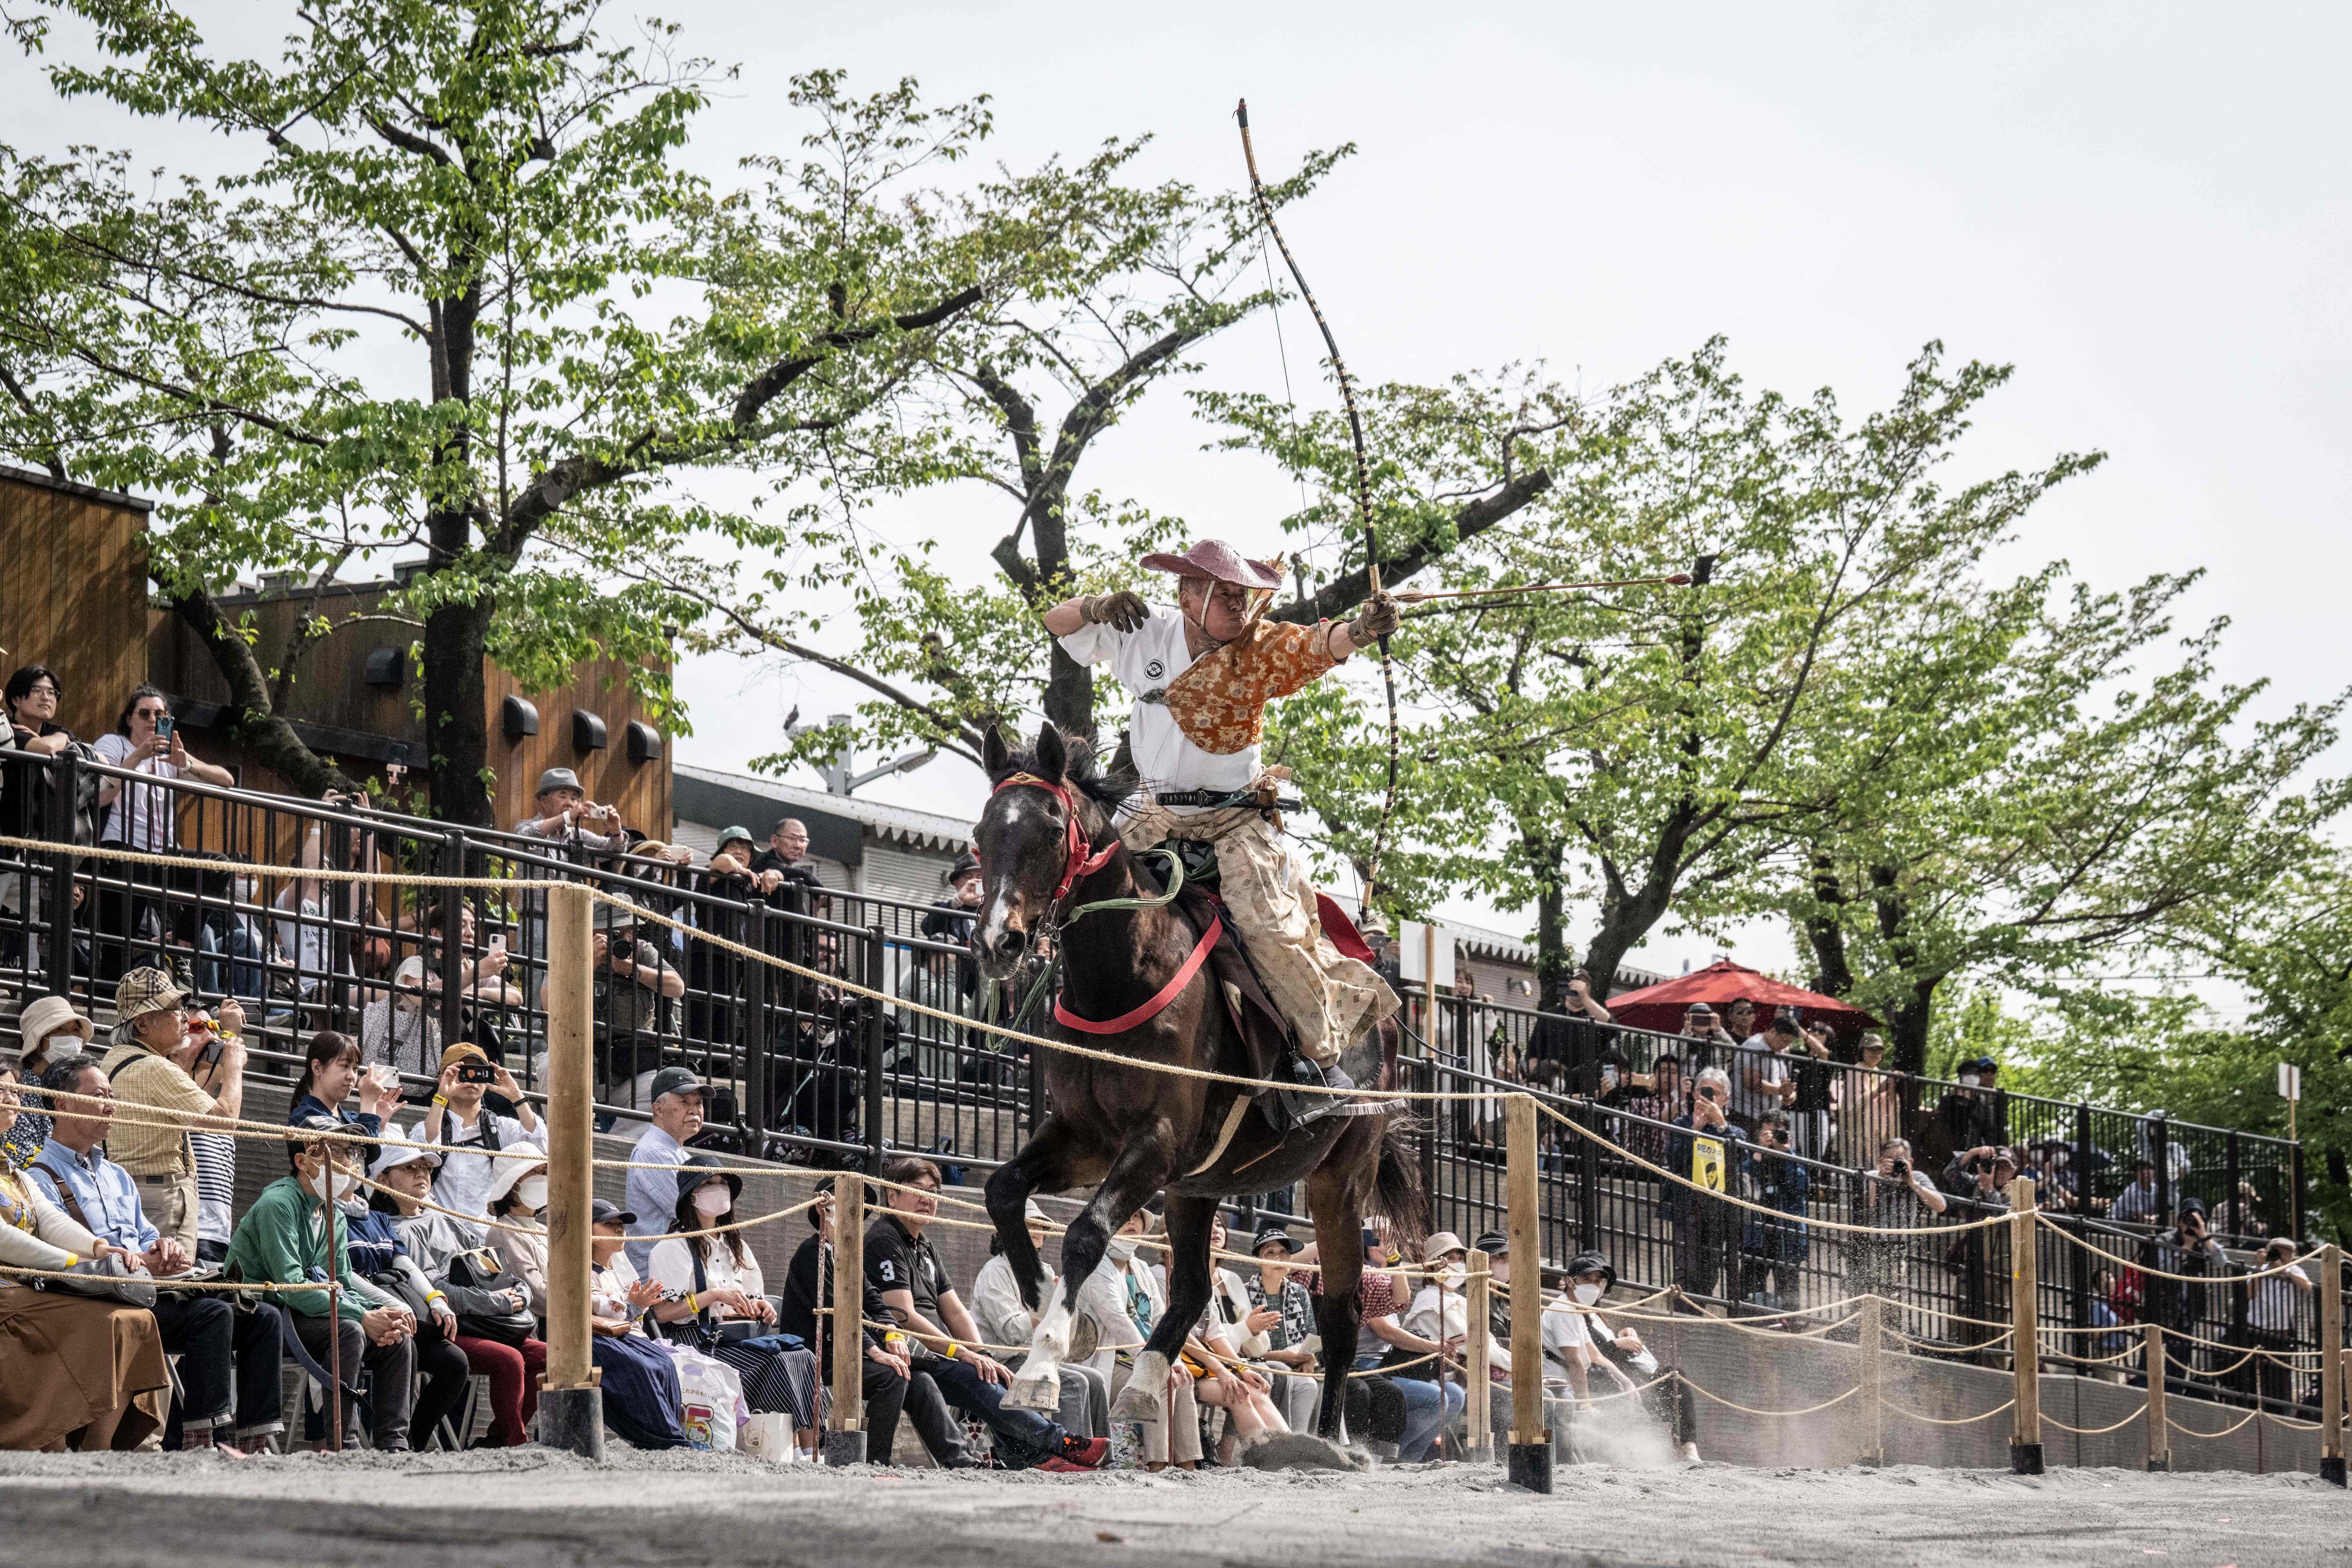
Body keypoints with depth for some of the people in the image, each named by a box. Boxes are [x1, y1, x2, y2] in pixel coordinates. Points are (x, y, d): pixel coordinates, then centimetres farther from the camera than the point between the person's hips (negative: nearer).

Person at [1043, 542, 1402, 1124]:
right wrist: (1100, 607, -21)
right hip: (1157, 818, 4)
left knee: (1269, 923, -20)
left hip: (1235, 820, -4)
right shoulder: (1146, 635, -2)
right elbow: (1057, 622, 2)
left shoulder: (1261, 650, -9)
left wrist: (1361, 630, -52)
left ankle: (1319, 1055, -5)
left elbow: (1319, 644, -29)